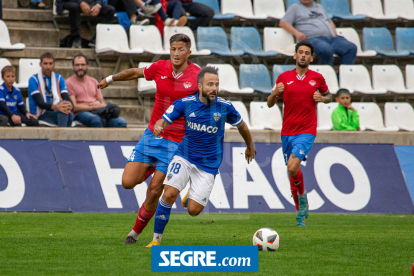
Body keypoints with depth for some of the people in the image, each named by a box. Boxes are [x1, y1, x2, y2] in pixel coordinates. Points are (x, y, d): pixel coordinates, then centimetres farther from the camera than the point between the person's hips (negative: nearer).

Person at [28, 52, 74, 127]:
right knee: (64, 112, -35)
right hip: (41, 115, -4)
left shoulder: (59, 78, 16)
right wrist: (55, 107, -33)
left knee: (69, 114, -34)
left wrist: (70, 106, -25)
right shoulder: (34, 80, 1)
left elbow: (66, 97, 2)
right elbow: (39, 102, -13)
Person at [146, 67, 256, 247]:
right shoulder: (185, 103, -9)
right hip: (184, 158, 0)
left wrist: (250, 147, 26)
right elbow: (163, 121, -8)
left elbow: (241, 126, 11)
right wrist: (158, 127, -34)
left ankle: (190, 196, 32)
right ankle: (156, 239, -6)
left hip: (208, 166, 0)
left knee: (193, 210, -7)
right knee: (170, 193, -22)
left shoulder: (225, 107, -8)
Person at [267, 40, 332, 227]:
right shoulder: (284, 77, 4)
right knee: (292, 171, 7)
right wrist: (274, 94, -13)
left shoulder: (317, 78, 2)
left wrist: (323, 98, -4)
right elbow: (270, 104, 9)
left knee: (293, 166, -23)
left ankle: (302, 198, 2)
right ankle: (301, 212, 22)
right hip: (287, 132, 3)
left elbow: (328, 96, 20)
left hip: (307, 131, -3)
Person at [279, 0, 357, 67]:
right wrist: (296, 33, -9)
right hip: (313, 39, -6)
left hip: (331, 38, 6)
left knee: (351, 47, -23)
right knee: (326, 50, -41)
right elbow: (283, 23, 7)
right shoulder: (295, 7, 17)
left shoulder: (319, 7, 33)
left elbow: (330, 21, 40)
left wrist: (334, 31, 17)